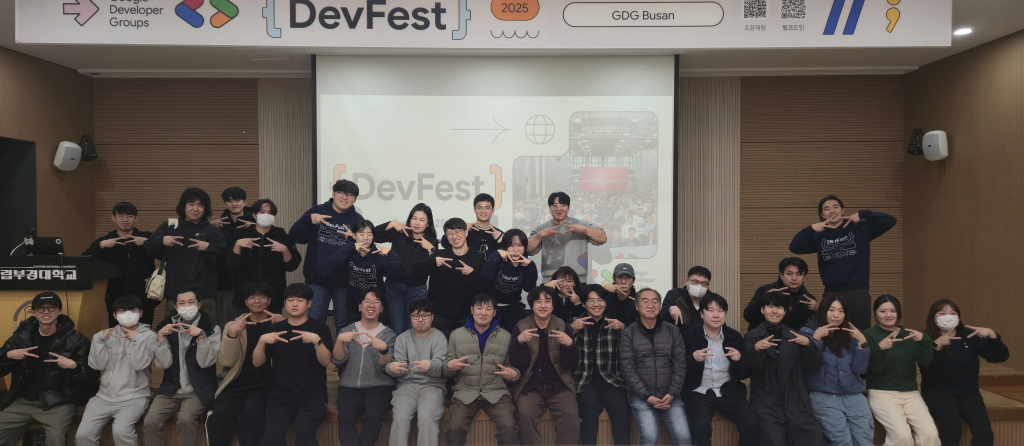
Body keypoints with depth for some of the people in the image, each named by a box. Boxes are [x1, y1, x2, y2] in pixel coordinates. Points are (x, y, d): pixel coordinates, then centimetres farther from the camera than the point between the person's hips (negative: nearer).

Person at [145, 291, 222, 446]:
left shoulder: (211, 328, -1)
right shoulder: (166, 326, 6)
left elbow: (205, 362, -11)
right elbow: (163, 363, -2)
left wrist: (201, 336, -22)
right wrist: (161, 336, -13)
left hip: (198, 391, -3)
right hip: (170, 389, 3)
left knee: (185, 419, -30)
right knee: (151, 422, -21)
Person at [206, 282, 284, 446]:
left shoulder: (278, 325, 6)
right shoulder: (234, 326, 12)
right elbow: (227, 362, -1)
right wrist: (232, 333, -16)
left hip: (265, 385, -2)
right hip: (237, 384, 2)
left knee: (251, 413, -30)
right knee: (221, 413, -26)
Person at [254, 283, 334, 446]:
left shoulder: (319, 327, 4)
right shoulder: (275, 328, 12)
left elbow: (325, 361, -6)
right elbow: (257, 363, 7)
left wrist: (317, 340, -23)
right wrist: (262, 341, -11)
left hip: (312, 396, -2)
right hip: (280, 396, 2)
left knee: (304, 432, -30)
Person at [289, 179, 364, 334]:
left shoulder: (357, 220, 3)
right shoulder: (317, 211, 5)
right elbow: (295, 237, -2)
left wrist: (354, 240, -23)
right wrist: (309, 219, -18)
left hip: (344, 281, -1)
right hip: (316, 279, 1)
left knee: (343, 324, 8)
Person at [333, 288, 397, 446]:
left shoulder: (389, 335, 9)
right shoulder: (347, 330, 12)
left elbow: (385, 368, -3)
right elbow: (337, 361, 0)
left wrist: (384, 349, -23)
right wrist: (340, 340, -19)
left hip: (379, 387, -1)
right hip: (349, 387, 1)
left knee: (373, 415, -32)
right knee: (345, 416, -30)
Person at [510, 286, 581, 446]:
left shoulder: (564, 327, 2)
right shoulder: (520, 327, 1)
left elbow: (570, 365, -3)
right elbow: (518, 364, -6)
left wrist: (569, 345, -22)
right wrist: (519, 342, -23)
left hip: (559, 386, 1)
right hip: (530, 387, -1)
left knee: (571, 415, -26)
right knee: (526, 415, -28)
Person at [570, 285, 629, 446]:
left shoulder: (614, 325, 13)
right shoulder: (577, 323, 11)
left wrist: (623, 329, -12)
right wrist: (571, 329, -13)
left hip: (611, 380, 1)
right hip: (585, 381, -1)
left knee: (620, 405, -25)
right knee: (590, 403, -28)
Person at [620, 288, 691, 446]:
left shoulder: (673, 331, 8)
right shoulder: (628, 334, 2)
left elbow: (680, 365, 4)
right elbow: (628, 369, -4)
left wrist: (671, 394, -8)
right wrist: (647, 396, -12)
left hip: (670, 397, 2)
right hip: (641, 397, -2)